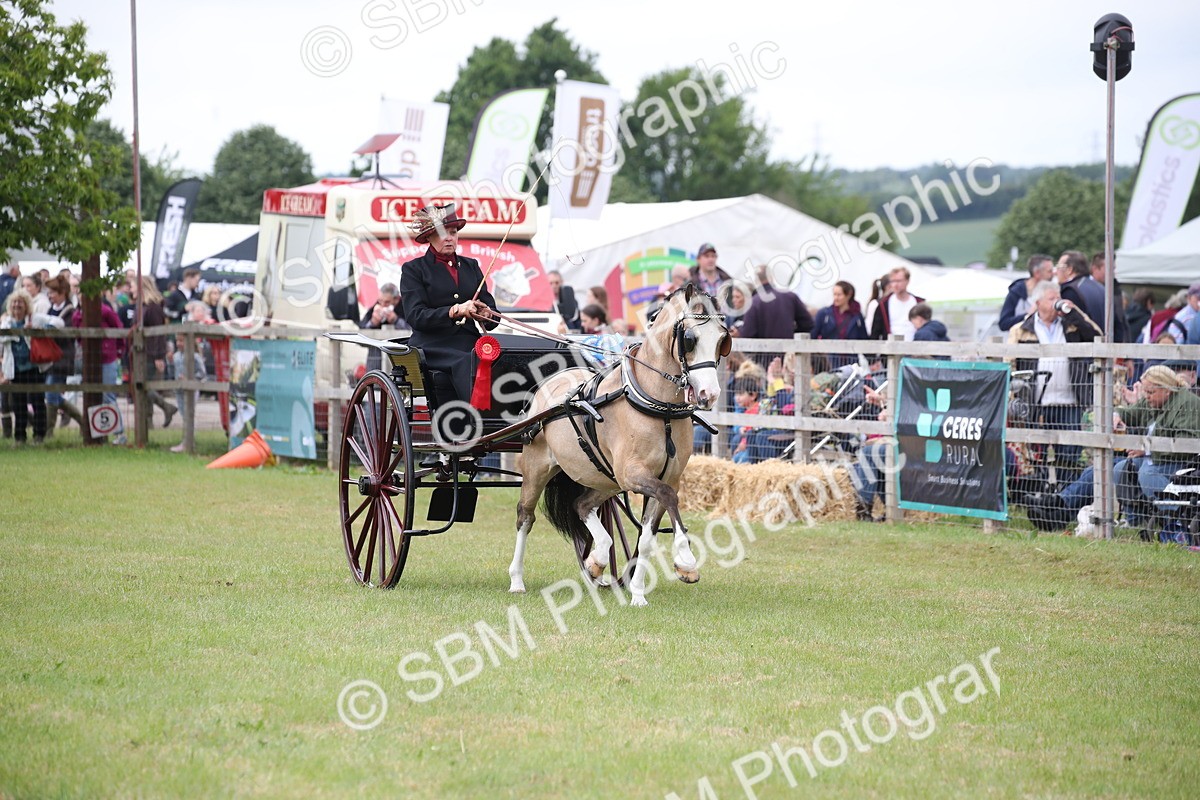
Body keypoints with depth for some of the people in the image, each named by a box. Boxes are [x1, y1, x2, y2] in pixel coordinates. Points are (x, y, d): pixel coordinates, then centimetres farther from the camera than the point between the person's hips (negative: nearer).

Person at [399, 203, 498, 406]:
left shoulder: (470, 266, 22)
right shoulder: (414, 269, 8)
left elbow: (489, 306, 17)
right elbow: (415, 316, -6)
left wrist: (487, 314, -9)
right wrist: (454, 311, -20)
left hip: (469, 343, 4)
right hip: (432, 347, -4)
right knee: (466, 364, -36)